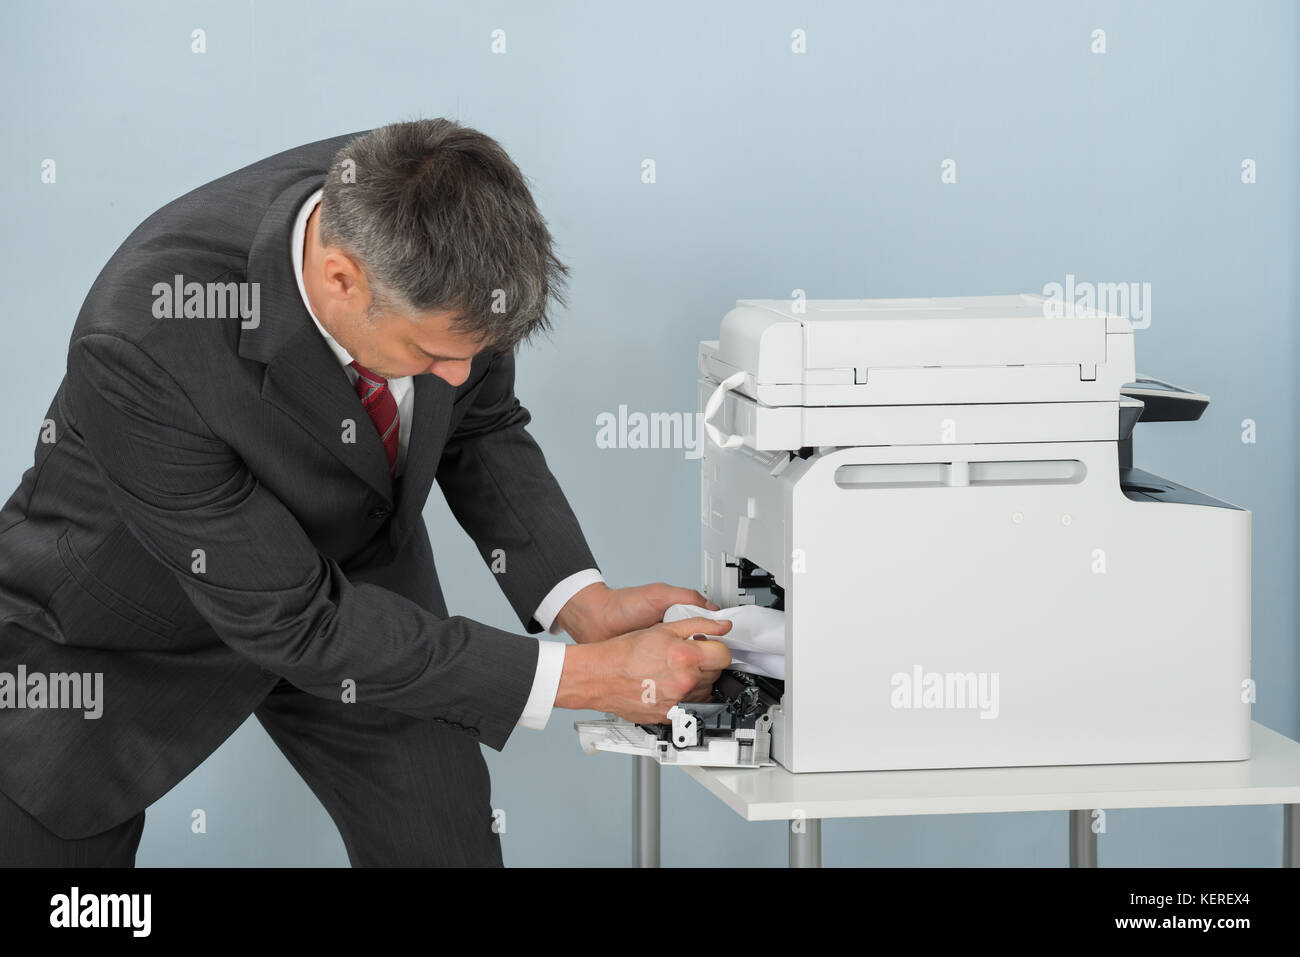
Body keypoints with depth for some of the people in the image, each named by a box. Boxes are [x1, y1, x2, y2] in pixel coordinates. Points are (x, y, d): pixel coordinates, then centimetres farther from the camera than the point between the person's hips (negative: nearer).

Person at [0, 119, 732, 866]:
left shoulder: (425, 242, -25)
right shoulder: (144, 341, -41)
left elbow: (480, 428, -4)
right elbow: (290, 618, -33)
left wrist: (587, 604, -18)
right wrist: (582, 678, -32)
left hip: (352, 562, 4)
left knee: (450, 842, 2)